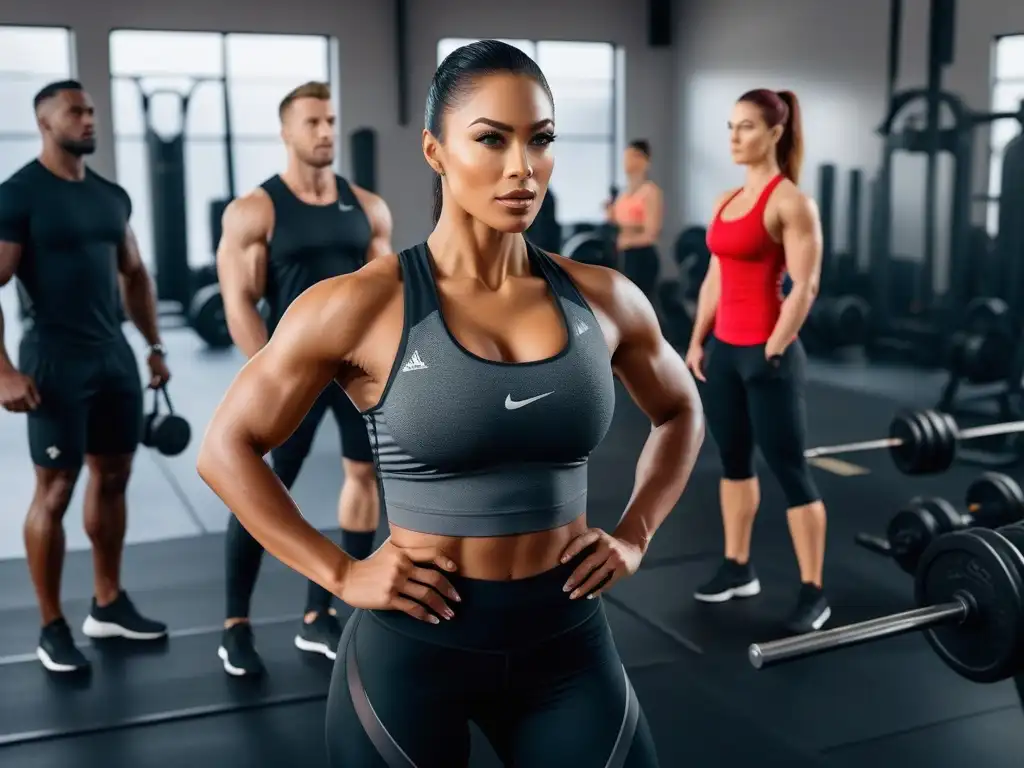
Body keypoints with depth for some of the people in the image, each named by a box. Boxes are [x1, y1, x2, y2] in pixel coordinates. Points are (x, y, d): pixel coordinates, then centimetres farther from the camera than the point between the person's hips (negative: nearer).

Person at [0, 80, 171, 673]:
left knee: (113, 477, 13)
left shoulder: (112, 195, 11)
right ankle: (52, 628, 12)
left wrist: (155, 345, 14)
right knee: (55, 491, -1)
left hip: (115, 356, 7)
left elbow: (135, 275, 20)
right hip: (57, 361, -7)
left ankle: (109, 604, 27)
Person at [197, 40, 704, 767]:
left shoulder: (600, 297, -2)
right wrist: (341, 574, -9)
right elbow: (227, 448, -3)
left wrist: (634, 536, 5)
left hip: (567, 640, 3)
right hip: (414, 643, -2)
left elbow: (680, 412, 17)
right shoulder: (362, 306, -12)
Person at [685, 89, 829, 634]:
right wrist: (697, 341, 12)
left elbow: (804, 287, -16)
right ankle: (738, 569, 29)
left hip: (766, 355, -8)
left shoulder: (790, 201, -11)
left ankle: (813, 592, 9)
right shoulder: (727, 199, 12)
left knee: (789, 470, -1)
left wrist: (773, 351, -18)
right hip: (724, 350, 8)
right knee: (734, 462, 16)